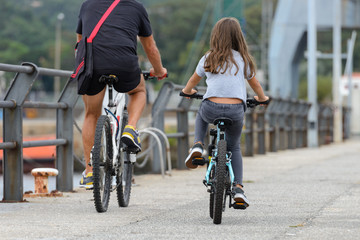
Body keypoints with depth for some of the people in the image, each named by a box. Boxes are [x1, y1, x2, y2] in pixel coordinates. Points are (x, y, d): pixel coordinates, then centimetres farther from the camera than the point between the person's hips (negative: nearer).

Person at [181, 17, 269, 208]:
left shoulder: (208, 59, 11)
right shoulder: (243, 59, 11)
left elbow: (194, 80, 27)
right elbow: (255, 84, 24)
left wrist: (187, 91, 50)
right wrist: (262, 98, 45)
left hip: (212, 108, 0)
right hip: (236, 110, 0)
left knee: (201, 116, 37)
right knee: (234, 147, 25)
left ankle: (198, 146, 11)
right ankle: (238, 187, 9)